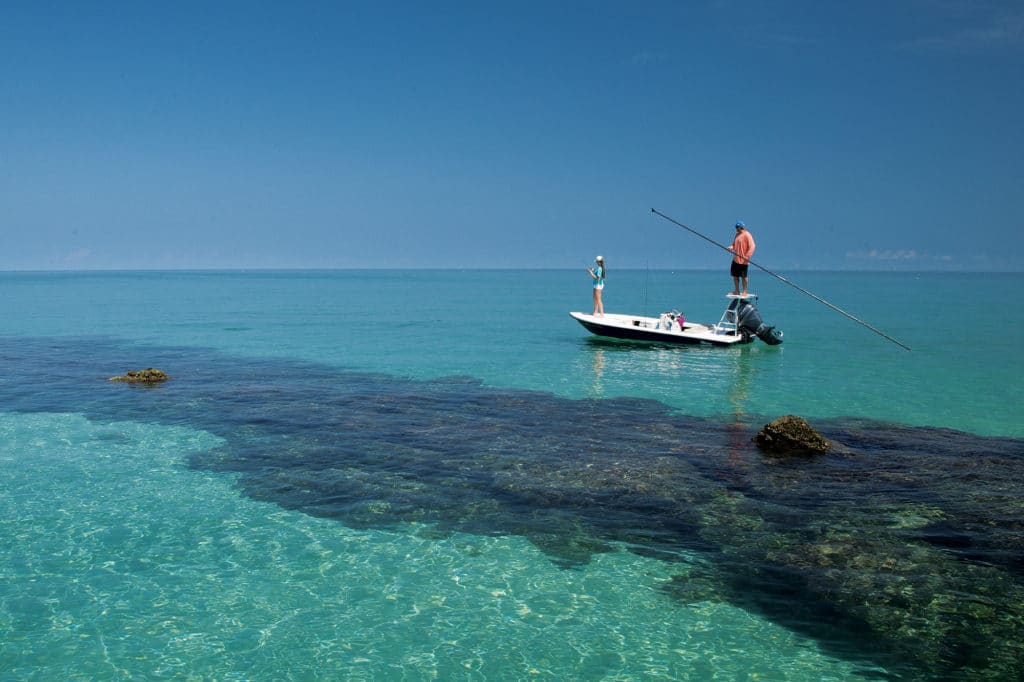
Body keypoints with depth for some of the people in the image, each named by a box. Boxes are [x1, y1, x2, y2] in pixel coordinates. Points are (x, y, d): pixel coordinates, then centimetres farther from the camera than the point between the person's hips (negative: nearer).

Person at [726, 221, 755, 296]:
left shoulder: (747, 235, -11)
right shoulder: (737, 235, 14)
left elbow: (752, 246, -16)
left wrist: (747, 256, -24)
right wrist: (731, 247, -3)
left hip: (743, 260, -8)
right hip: (735, 259, 8)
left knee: (743, 276, 0)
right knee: (735, 275, 10)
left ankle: (744, 291, 10)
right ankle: (737, 291, 20)